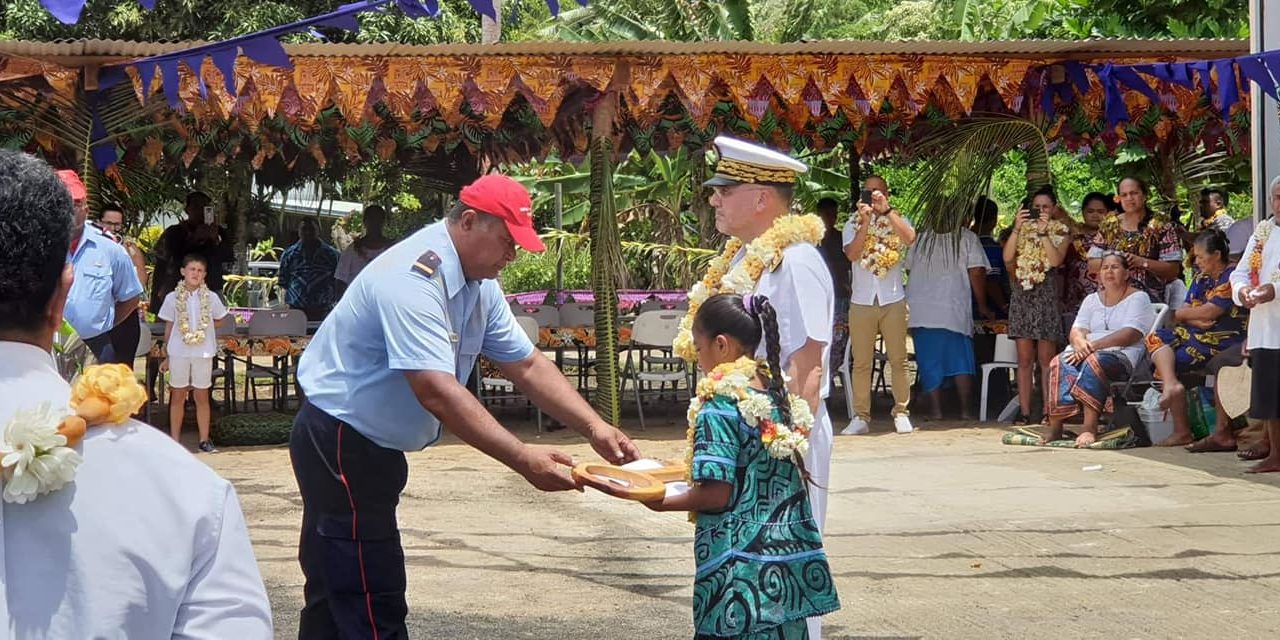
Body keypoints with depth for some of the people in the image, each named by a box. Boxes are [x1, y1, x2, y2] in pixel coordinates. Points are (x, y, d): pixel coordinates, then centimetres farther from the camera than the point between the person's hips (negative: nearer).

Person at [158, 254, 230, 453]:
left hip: (203, 352, 0)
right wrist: (166, 357, 5)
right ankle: (175, 439, 12)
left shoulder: (210, 298, 0)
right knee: (178, 396, 5)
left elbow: (217, 321, 16)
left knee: (201, 396, 6)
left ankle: (204, 439, 12)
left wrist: (203, 332, 2)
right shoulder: (173, 298, -1)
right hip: (178, 352, 0)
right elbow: (169, 327, 4)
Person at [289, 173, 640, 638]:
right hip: (339, 445, -10)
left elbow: (527, 366, 8)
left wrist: (597, 430, -4)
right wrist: (525, 461, -36)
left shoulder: (479, 285, 5)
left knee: (334, 599, 16)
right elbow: (436, 392, -34)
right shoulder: (414, 278, -26)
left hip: (371, 447, 10)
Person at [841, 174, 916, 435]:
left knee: (898, 360, 2)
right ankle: (861, 416, 4)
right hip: (862, 301, 1)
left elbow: (910, 238, -17)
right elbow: (852, 254, -9)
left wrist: (886, 210, -21)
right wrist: (865, 223, -18)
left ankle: (901, 412, 9)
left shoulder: (897, 220, 6)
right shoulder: (853, 224, 8)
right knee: (861, 362, 1)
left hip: (893, 300, 0)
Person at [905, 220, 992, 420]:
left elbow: (909, 269, 16)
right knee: (961, 362, 5)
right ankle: (966, 409, 1)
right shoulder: (968, 238, 2)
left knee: (929, 361, 5)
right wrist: (982, 306, 5)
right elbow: (976, 272, -4)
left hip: (919, 311, 2)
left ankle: (935, 410, 1)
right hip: (954, 311, -2)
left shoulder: (921, 238, 12)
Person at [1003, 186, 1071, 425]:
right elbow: (1007, 257, 0)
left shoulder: (1059, 231, 6)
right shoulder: (1022, 227, 14)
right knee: (1024, 358, 2)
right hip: (1022, 293, 3)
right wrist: (1017, 228, -6)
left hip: (1047, 295, -3)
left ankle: (1049, 410, -2)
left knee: (1046, 358, -3)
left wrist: (1043, 232, -12)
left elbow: (1056, 260, -10)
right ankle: (1024, 411, 2)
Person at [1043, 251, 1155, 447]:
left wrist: (1093, 345, -17)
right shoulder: (1092, 300, 25)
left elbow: (1130, 335, -8)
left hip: (1121, 355, -5)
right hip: (1086, 353, 5)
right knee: (1059, 363, -27)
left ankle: (1089, 426, -45)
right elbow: (1076, 330, 13)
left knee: (1094, 361, -38)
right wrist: (1080, 343, -14)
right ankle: (1055, 425, -34)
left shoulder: (1138, 298, 7)